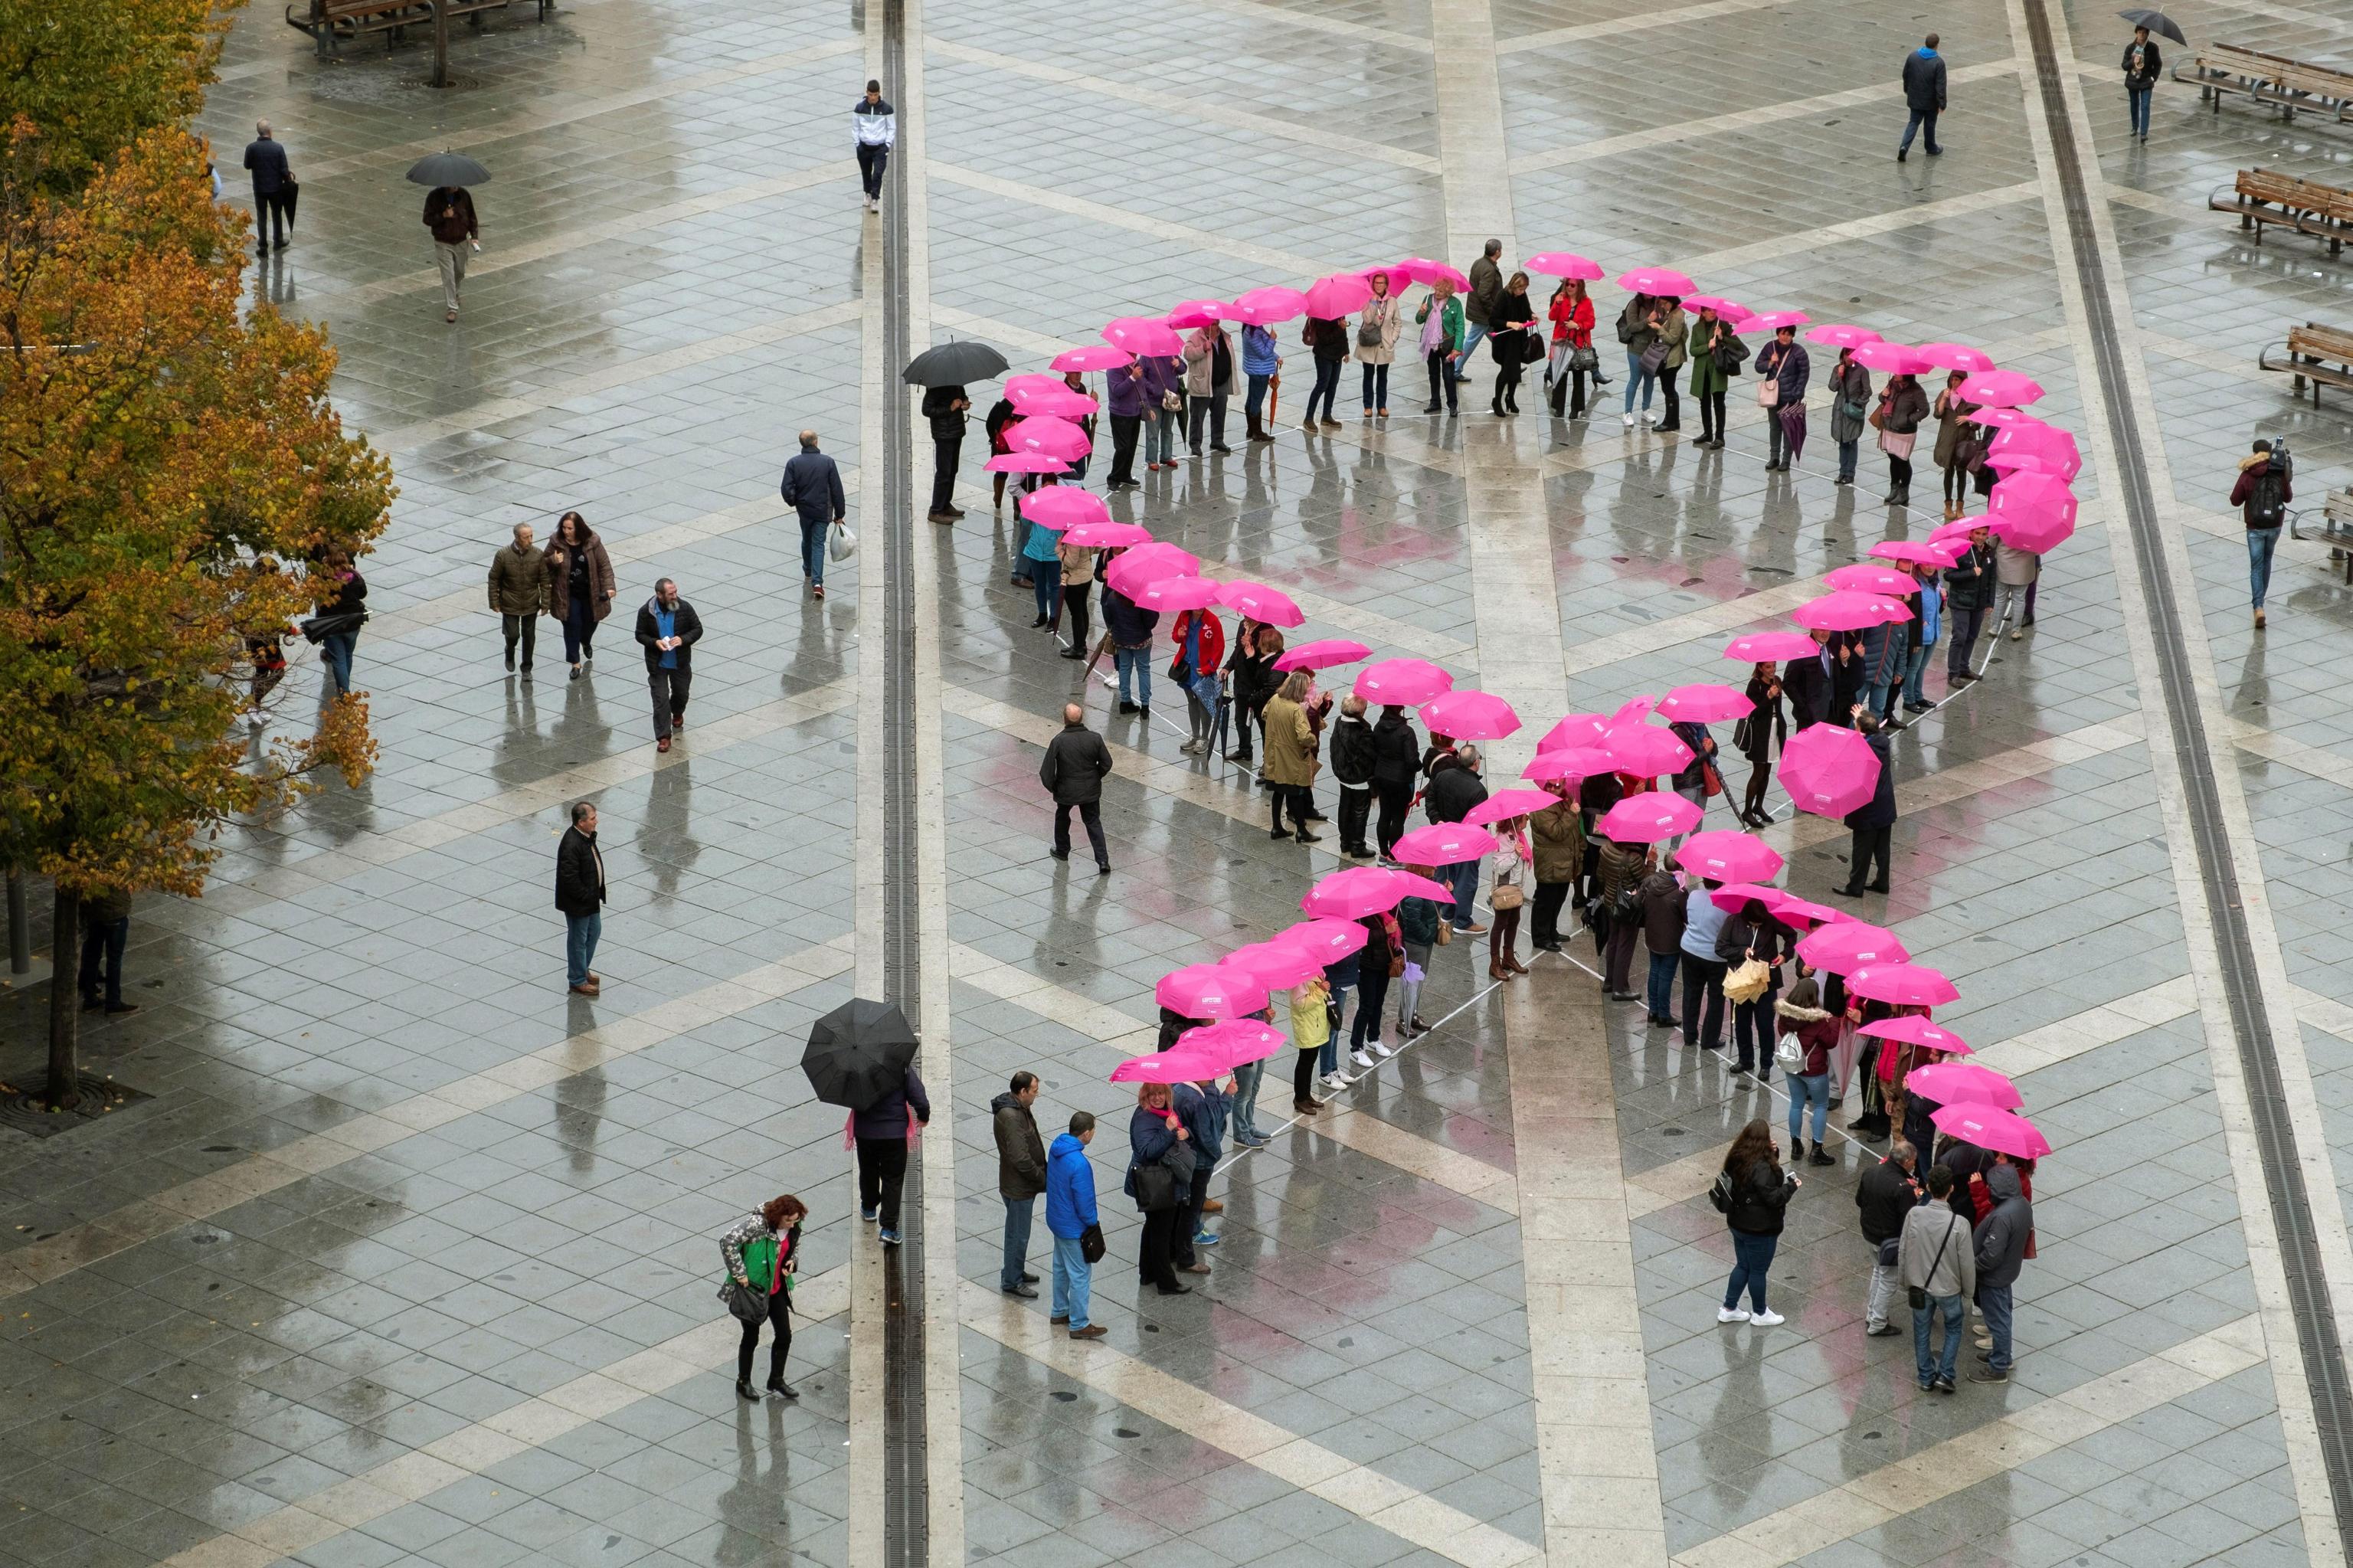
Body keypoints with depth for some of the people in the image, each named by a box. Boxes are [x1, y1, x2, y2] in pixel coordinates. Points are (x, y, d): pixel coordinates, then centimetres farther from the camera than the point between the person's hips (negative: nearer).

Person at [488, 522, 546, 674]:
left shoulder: (538, 555, -12)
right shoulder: (503, 554, -16)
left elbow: (544, 581, -4)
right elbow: (494, 579, -6)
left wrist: (545, 604, -3)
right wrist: (494, 602, -5)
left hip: (531, 604, 2)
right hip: (510, 604, -2)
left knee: (529, 636, 11)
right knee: (512, 634, 2)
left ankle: (527, 667, 29)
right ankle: (510, 653, 36)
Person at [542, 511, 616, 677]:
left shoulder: (592, 543, -13)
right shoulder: (556, 543, -11)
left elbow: (604, 565, -7)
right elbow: (543, 563, 1)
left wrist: (609, 586, -16)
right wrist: (553, 561, -22)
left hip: (590, 593, 1)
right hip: (567, 594, -1)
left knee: (590, 622, 18)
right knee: (572, 625, -3)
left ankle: (586, 643, 53)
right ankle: (575, 662, 9)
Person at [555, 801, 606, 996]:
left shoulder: (587, 836, 0)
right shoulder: (571, 845, -30)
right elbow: (569, 878, -29)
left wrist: (596, 894, 12)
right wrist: (586, 897, -20)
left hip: (591, 898, 10)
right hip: (577, 904, -10)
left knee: (594, 931, 24)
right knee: (579, 940, 6)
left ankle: (583, 971, 42)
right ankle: (577, 981, 22)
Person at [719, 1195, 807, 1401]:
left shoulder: (794, 1228, -4)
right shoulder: (757, 1224, -27)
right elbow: (728, 1241, -32)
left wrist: (793, 1262, -6)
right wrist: (739, 1274, -27)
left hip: (776, 1289, 6)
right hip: (752, 1288, -6)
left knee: (784, 1335, 9)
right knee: (751, 1337, 7)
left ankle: (776, 1381, 27)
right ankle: (743, 1382, 27)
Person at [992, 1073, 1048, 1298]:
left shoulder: (1017, 1108, 4)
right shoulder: (1010, 1117, -29)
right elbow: (1020, 1159, -29)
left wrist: (1043, 1173, 12)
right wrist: (1043, 1179, -18)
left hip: (1021, 1185, 10)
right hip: (1019, 1188, -10)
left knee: (1017, 1232, 24)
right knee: (1019, 1235, 3)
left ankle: (1015, 1272, 39)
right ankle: (1011, 1282, 15)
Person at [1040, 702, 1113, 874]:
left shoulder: (1058, 742, -22)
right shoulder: (1095, 739, -15)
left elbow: (1047, 771, -17)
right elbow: (1106, 763, -4)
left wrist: (1051, 787, 2)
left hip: (1066, 790, -1)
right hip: (1091, 789, 1)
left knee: (1062, 817, 27)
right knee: (1093, 822, 14)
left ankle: (1062, 851, 43)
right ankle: (1103, 859, 4)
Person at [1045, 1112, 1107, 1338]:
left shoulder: (1057, 1148, -5)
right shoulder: (1079, 1165, -33)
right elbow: (1084, 1201, -25)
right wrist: (1093, 1222, -5)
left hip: (1056, 1220, 9)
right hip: (1074, 1228, -9)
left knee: (1061, 1268, 24)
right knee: (1080, 1275, 4)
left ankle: (1060, 1311, 38)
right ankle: (1079, 1325, 12)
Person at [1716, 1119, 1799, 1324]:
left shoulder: (1737, 1158, -2)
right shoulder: (1761, 1167, -29)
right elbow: (1772, 1197, -26)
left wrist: (1773, 1154, -4)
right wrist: (1791, 1187, -11)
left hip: (1738, 1223, 8)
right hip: (1759, 1229, -8)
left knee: (1743, 1266, 22)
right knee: (1758, 1270, 11)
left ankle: (1728, 1309, 30)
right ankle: (1760, 1313, 28)